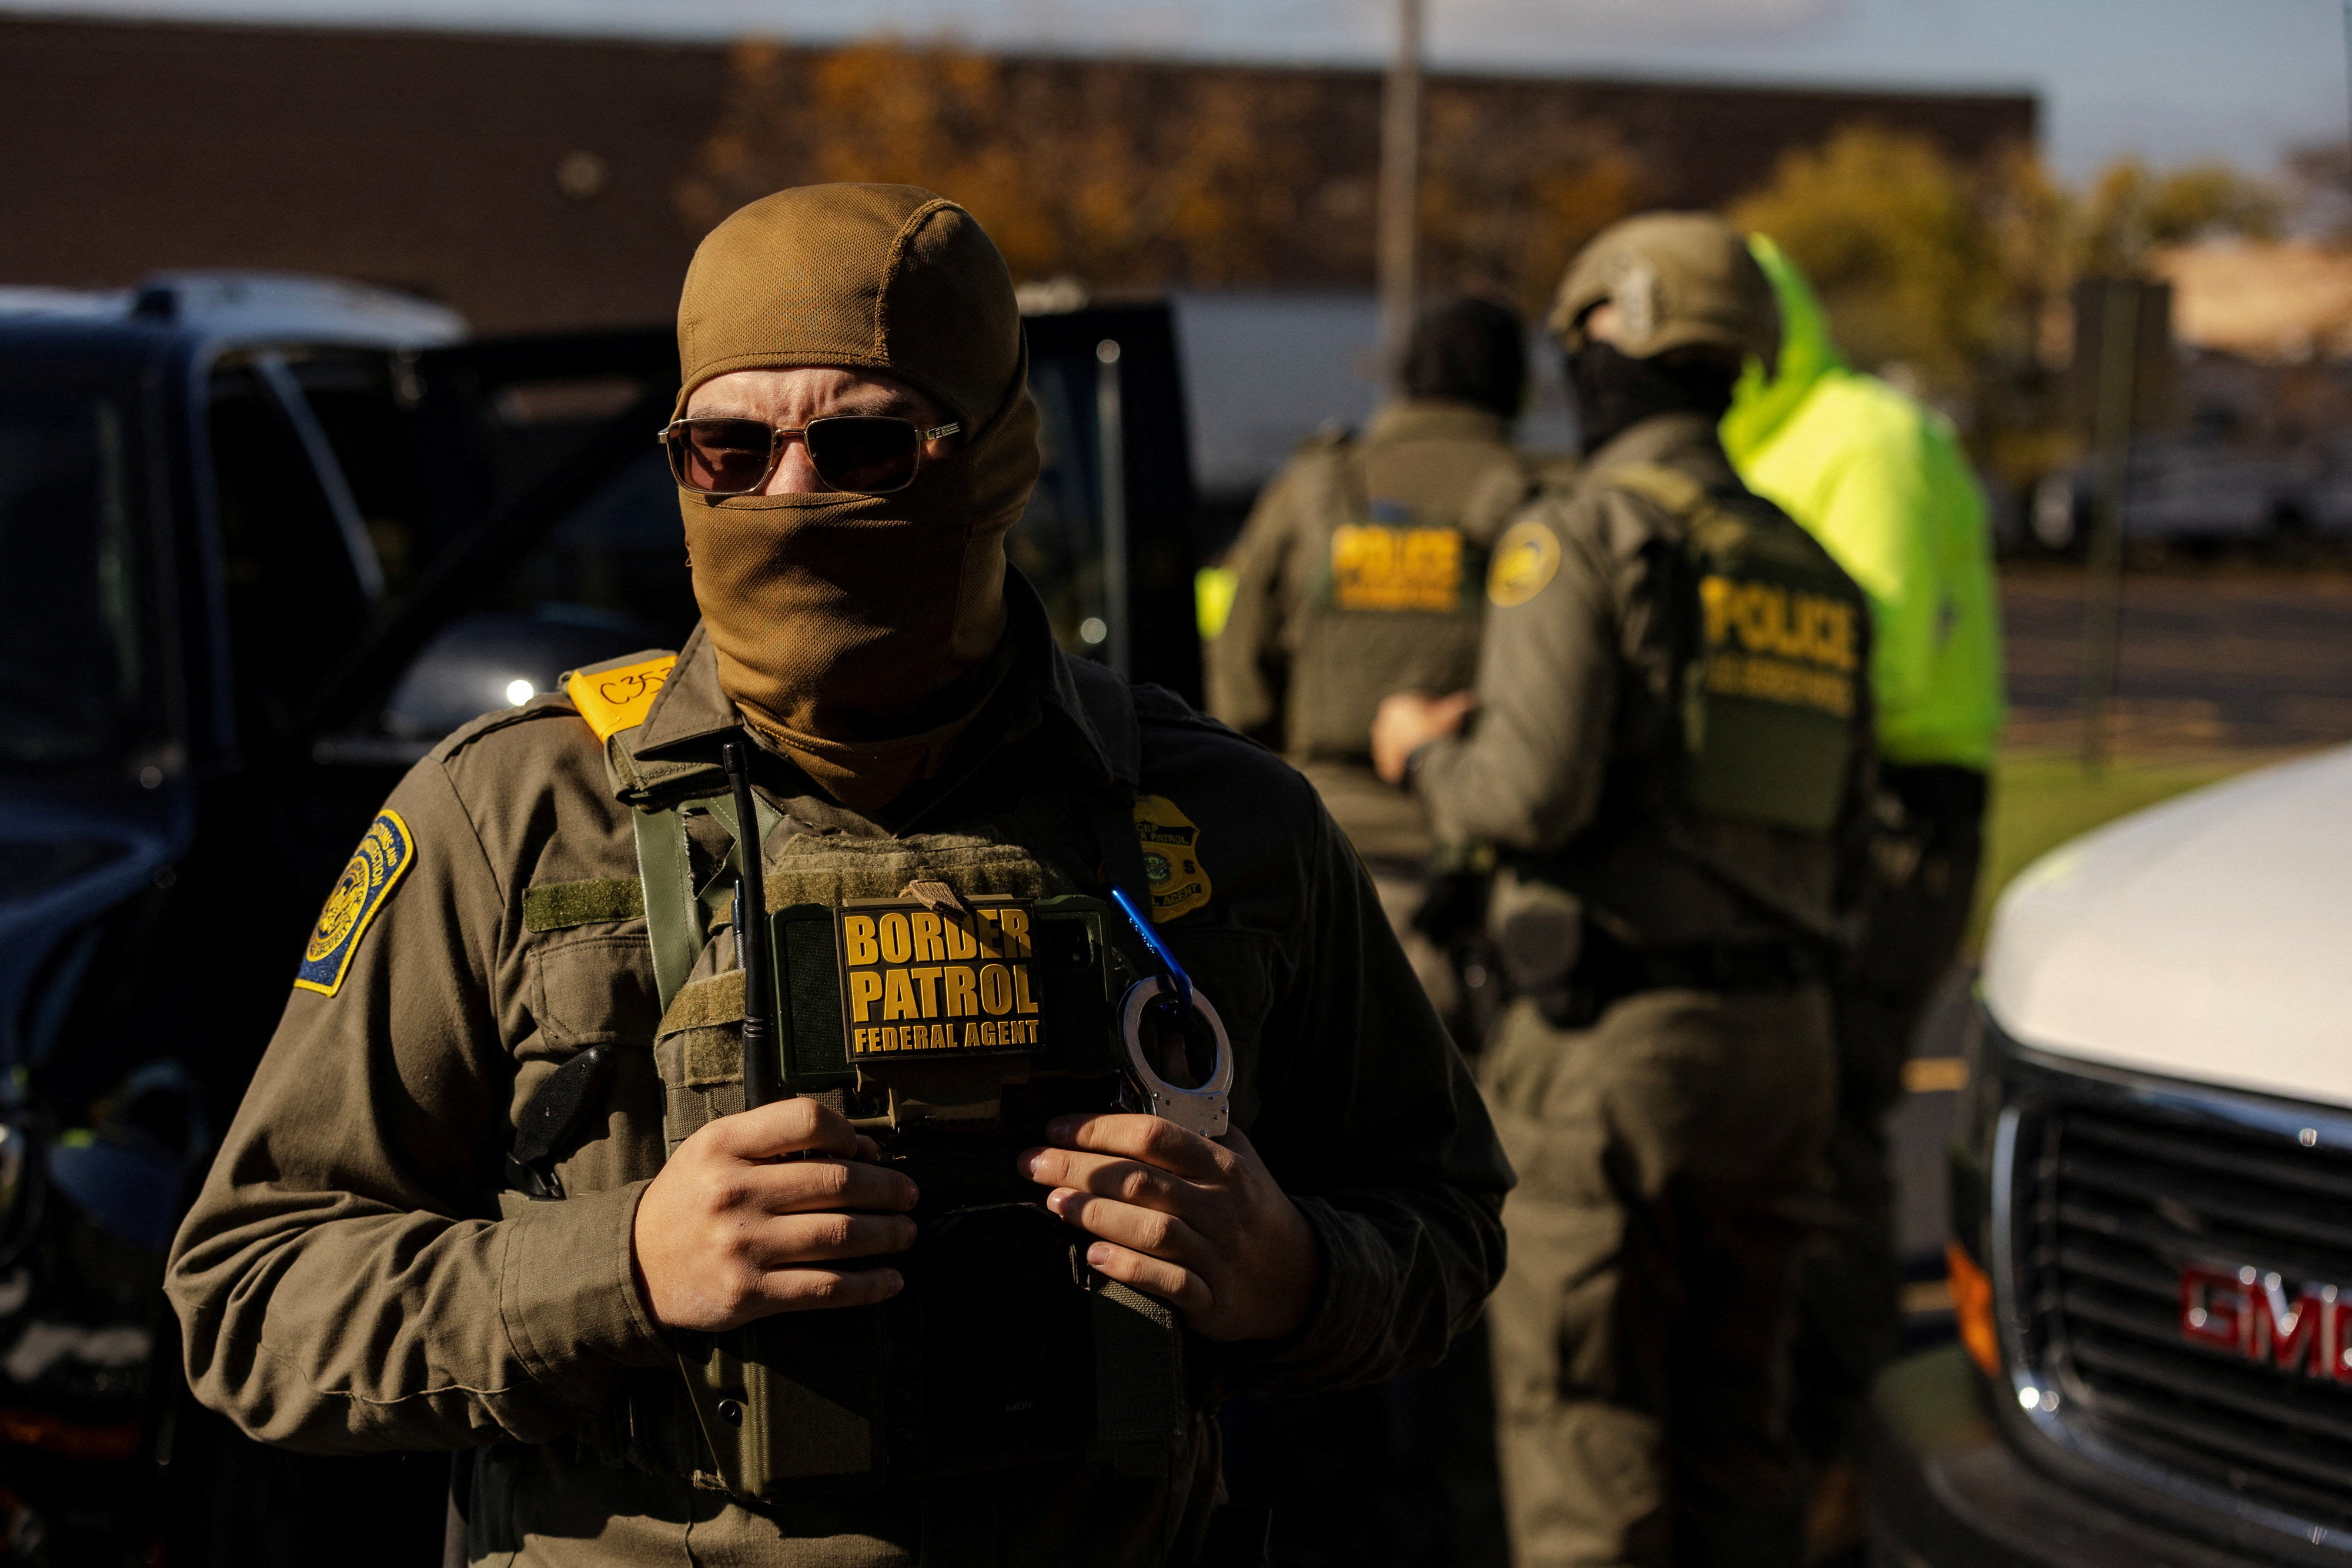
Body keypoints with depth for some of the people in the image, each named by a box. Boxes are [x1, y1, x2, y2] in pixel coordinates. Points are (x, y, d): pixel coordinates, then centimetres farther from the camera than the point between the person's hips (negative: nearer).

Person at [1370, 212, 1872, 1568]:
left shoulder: (1581, 535, -8)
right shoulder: (1811, 569, 15)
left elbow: (1535, 790, -19)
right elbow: (1839, 839, 15)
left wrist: (1425, 758, 1)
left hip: (1612, 1038, -7)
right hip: (1783, 1033, 7)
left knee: (1583, 1422, 0)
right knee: (1735, 1420, 15)